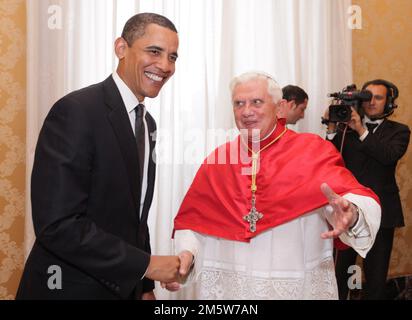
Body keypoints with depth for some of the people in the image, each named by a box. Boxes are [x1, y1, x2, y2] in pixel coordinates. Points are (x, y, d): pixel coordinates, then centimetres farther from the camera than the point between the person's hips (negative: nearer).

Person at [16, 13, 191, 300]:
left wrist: (145, 285, 9)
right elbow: (57, 225, -25)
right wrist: (146, 264, -19)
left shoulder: (147, 122, 7)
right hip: (71, 288, -7)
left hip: (124, 286, 7)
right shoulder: (75, 111, -19)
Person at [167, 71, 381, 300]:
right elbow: (193, 220, 4)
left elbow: (362, 203, -18)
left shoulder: (313, 151, -7)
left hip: (299, 287, -1)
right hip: (227, 287, 2)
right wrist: (186, 255, -15)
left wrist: (351, 215, -40)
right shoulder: (217, 161, 2)